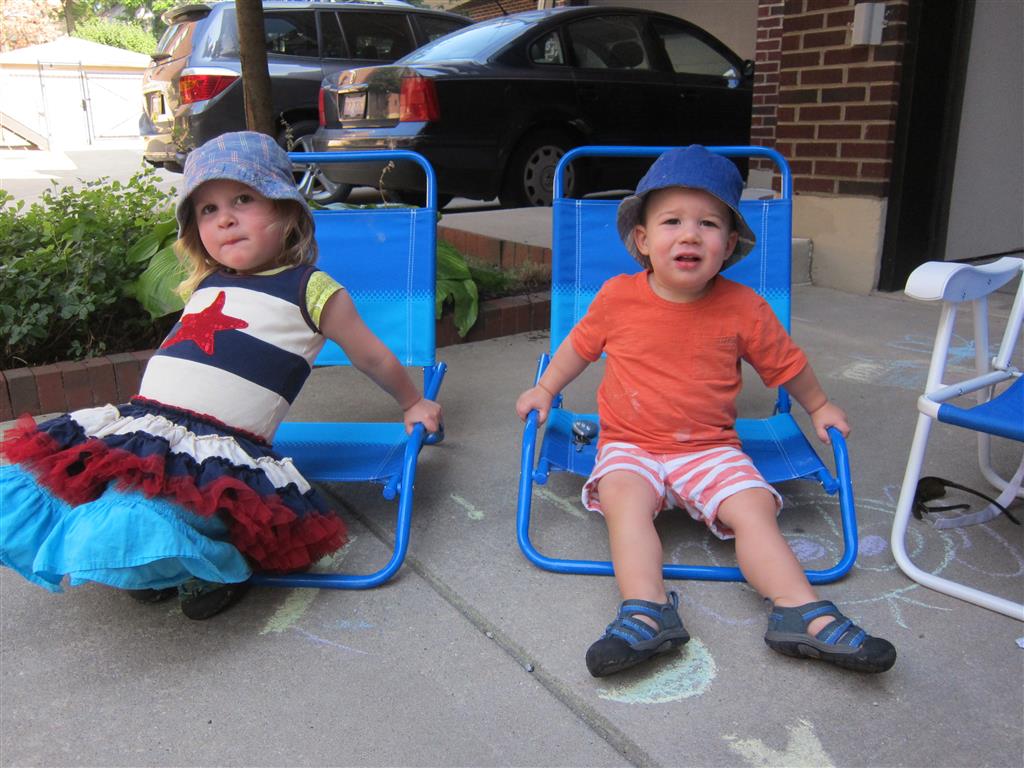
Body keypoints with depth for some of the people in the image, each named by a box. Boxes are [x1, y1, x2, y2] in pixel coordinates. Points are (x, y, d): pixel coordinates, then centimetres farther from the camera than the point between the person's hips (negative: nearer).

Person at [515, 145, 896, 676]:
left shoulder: (743, 308, -3)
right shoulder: (618, 296, -3)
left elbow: (785, 362, 14)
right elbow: (580, 344, 15)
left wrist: (817, 406, 24)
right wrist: (544, 390, 15)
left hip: (710, 448, 1)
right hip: (629, 445, 0)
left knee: (753, 507, -21)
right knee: (625, 499, -29)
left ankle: (802, 613, -22)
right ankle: (647, 611, -37)